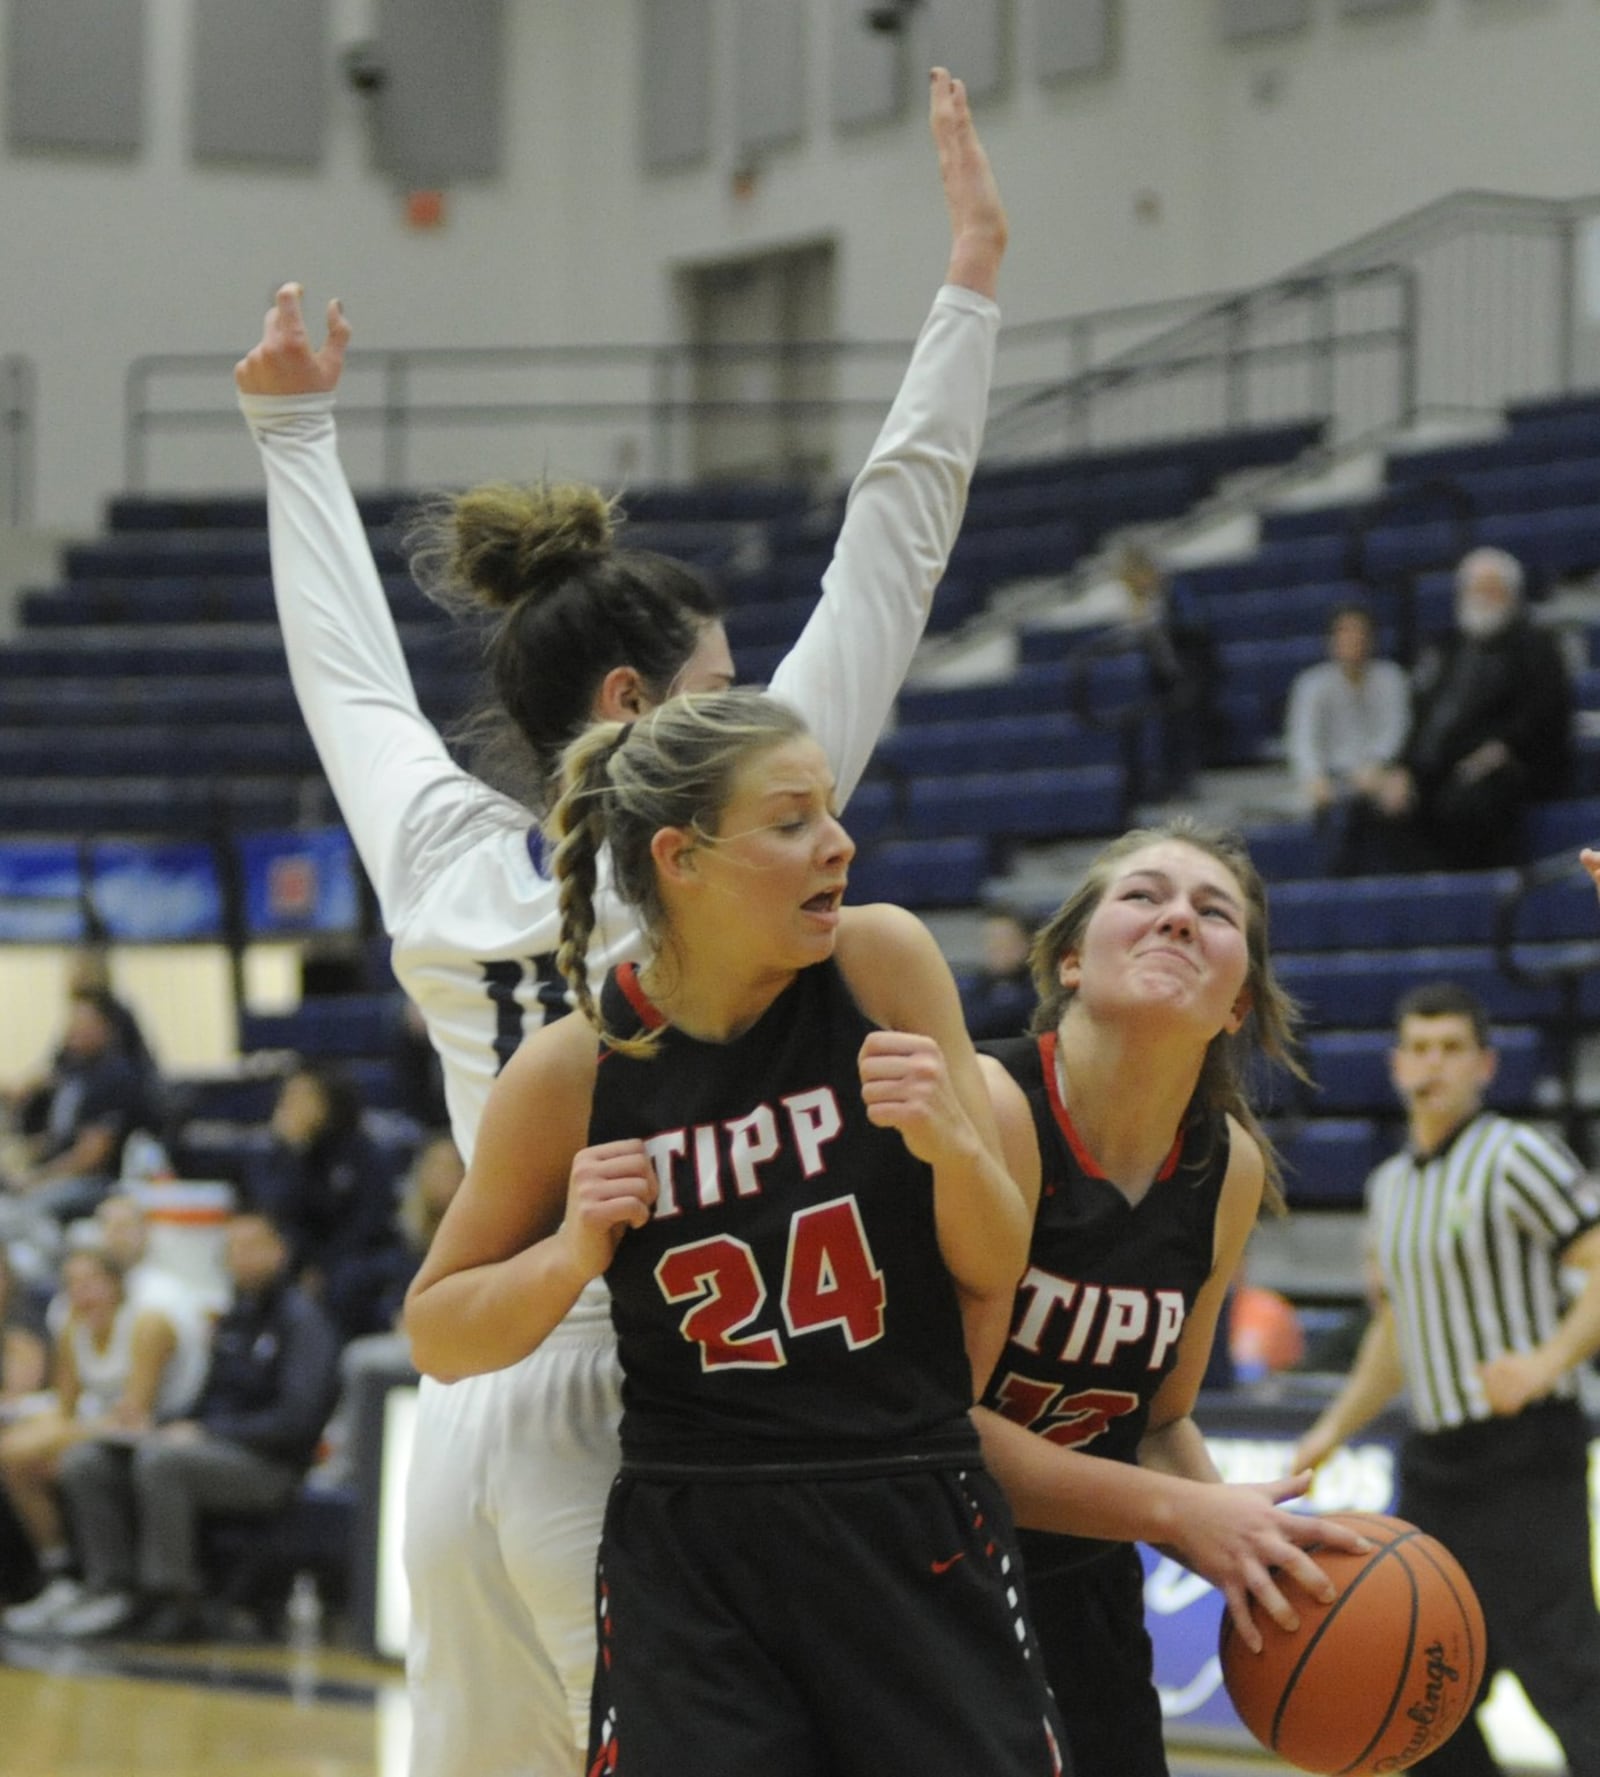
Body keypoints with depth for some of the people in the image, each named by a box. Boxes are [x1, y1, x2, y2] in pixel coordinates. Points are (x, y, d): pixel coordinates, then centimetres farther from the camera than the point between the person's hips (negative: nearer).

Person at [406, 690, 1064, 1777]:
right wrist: (572, 1256, -12)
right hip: (690, 1568, -1)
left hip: (917, 1538, 1)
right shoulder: (573, 1074, -6)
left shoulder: (882, 964, -4)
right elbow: (438, 1335, 6)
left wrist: (950, 1142, -17)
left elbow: (995, 1275, 2)